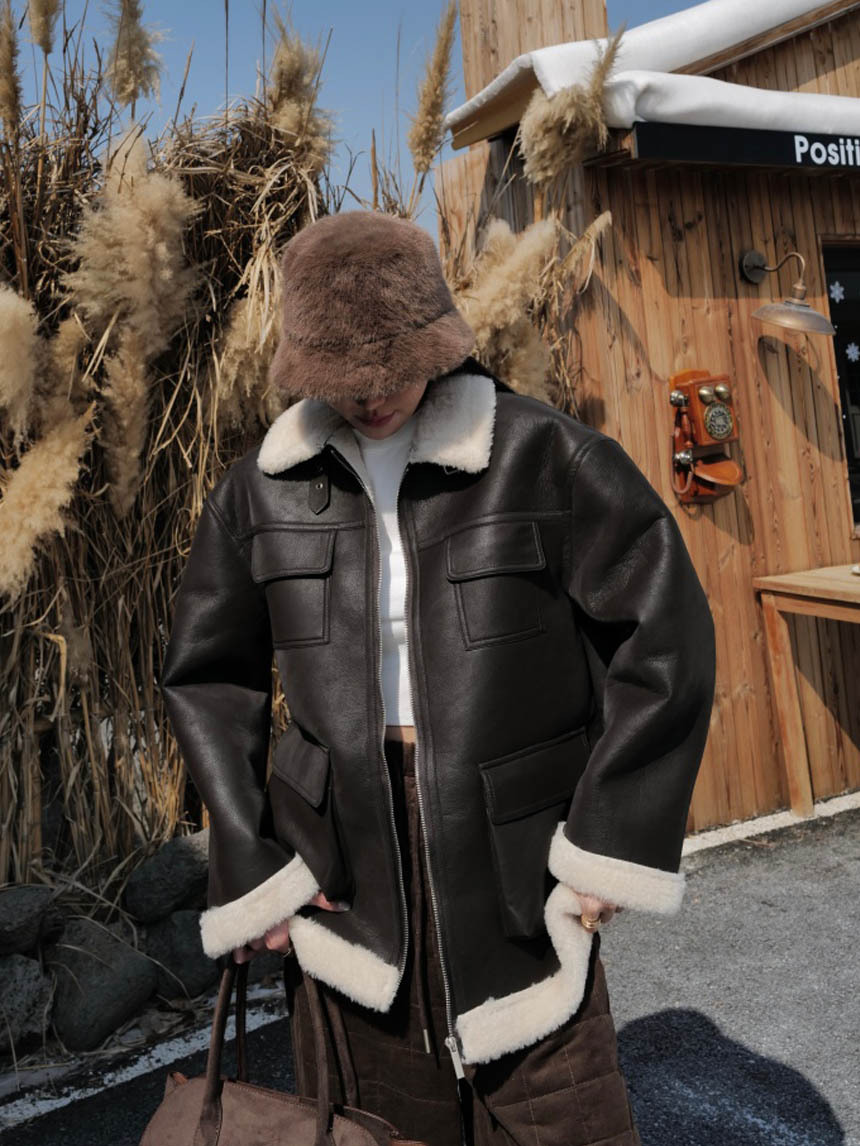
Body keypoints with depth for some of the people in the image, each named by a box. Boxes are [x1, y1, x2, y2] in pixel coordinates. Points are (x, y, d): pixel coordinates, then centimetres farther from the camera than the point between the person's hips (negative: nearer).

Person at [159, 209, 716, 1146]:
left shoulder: (542, 456, -8)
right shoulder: (261, 488, 1)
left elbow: (664, 631, -6)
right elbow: (206, 676, 9)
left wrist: (612, 839, -8)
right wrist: (248, 865, 4)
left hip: (518, 868, -2)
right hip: (342, 878, 3)